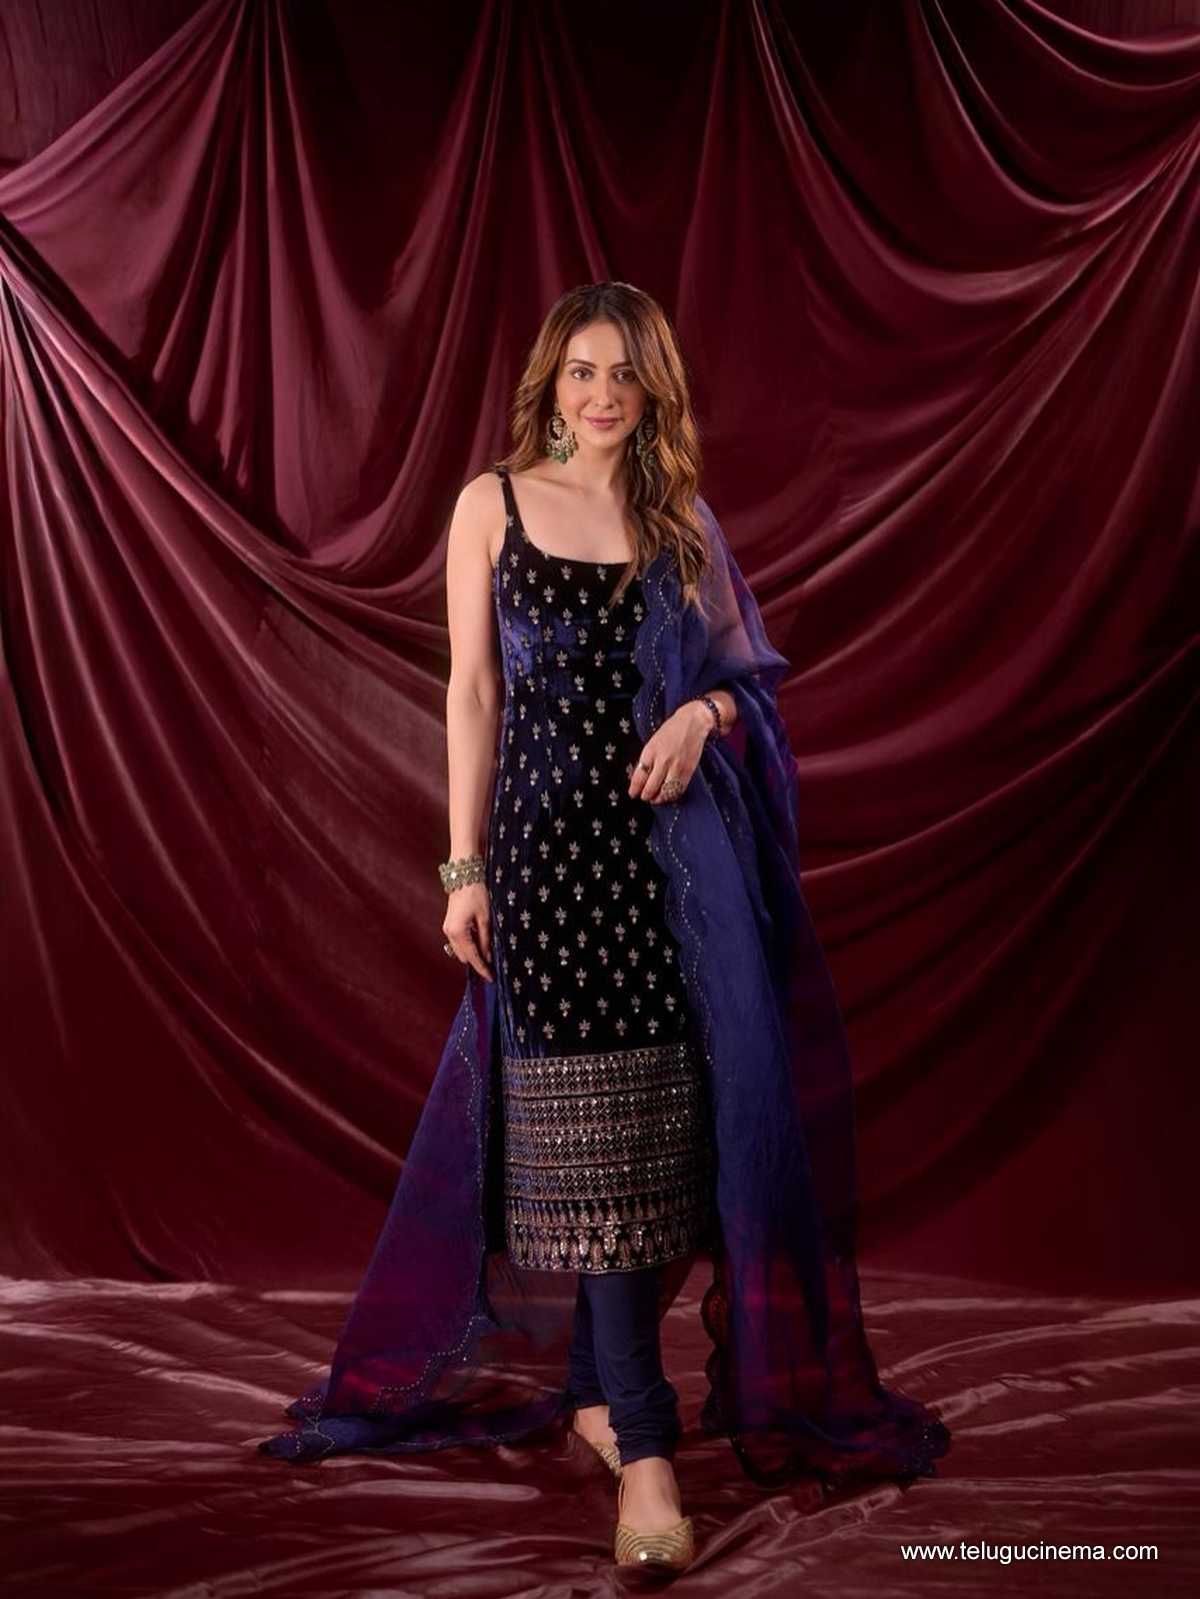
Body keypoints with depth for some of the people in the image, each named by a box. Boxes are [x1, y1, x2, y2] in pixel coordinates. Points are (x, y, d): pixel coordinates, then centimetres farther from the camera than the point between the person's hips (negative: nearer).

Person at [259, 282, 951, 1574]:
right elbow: (471, 692, 2)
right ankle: (643, 1441, 1)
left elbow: (747, 669, 15)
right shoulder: (494, 504, 6)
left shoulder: (680, 518, 13)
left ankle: (597, 1388, 24)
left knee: (661, 1115, 4)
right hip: (549, 832, -2)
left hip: (675, 837, 3)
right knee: (591, 1125, -4)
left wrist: (707, 710, -10)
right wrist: (466, 867, -3)